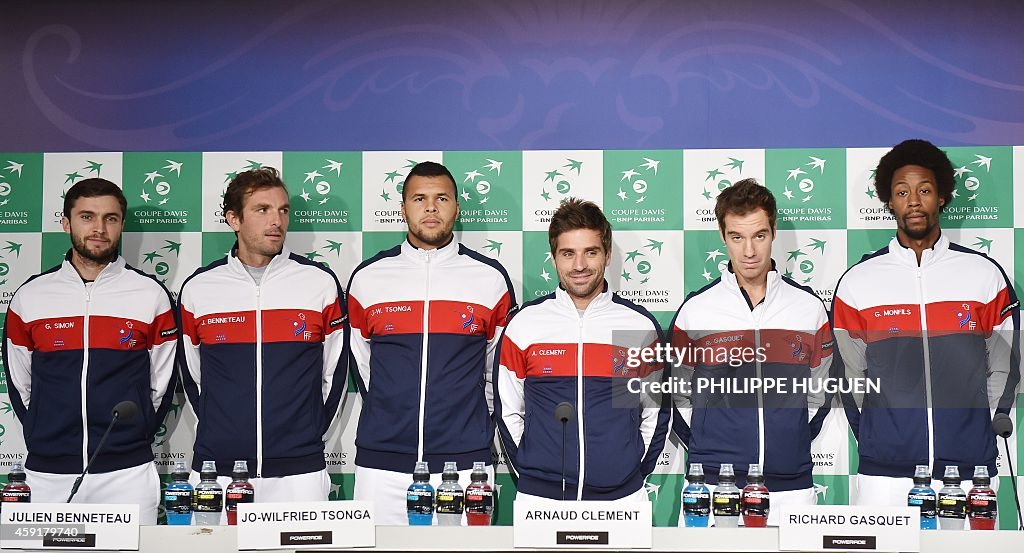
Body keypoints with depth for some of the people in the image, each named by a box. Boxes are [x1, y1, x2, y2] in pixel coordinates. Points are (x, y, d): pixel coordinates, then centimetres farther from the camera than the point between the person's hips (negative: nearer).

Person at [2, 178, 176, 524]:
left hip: (127, 472, -1)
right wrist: (46, 439, 8)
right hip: (48, 475, 1)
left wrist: (134, 438, 4)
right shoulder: (30, 297, 5)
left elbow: (163, 382, 7)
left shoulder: (151, 295, 2)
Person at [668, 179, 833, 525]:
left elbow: (819, 395, 12)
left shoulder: (809, 308, 6)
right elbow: (678, 397, 7)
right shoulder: (696, 310, 1)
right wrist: (708, 452, 3)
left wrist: (790, 448, 6)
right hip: (711, 486, -1)